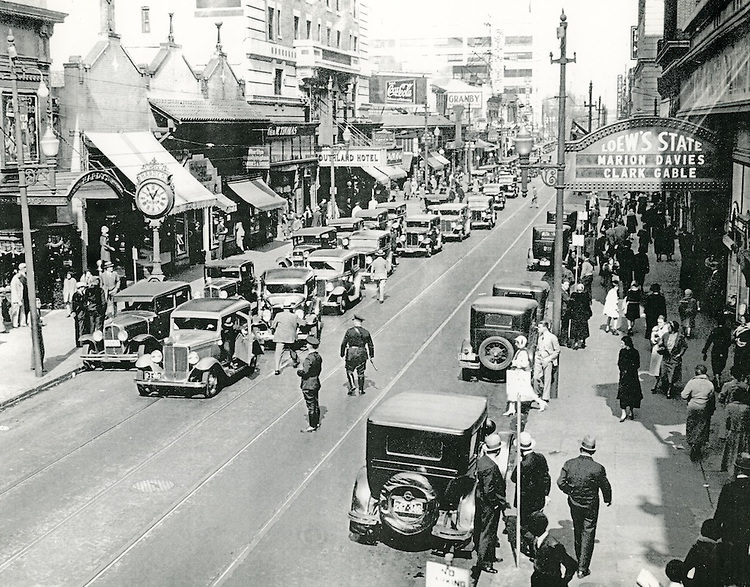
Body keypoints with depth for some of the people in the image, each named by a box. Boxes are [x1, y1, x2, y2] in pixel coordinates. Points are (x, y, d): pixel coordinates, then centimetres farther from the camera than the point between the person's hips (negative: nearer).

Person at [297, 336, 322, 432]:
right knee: (315, 404, 18)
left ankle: (312, 426, 9)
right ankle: (317, 423, 29)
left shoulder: (309, 358, -24)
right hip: (316, 383, 9)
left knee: (311, 406, 1)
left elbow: (305, 373, -24)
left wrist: (298, 371, -6)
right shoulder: (319, 357, 2)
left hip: (308, 385, -9)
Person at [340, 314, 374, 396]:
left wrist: (342, 355, 7)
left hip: (351, 355, -2)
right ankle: (361, 390, 16)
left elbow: (343, 344, -3)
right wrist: (371, 356, 18)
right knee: (361, 373, 12)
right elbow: (371, 345, 8)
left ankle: (352, 386, 0)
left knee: (349, 371, 14)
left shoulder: (349, 331, -5)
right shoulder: (366, 332, 3)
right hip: (362, 355, 2)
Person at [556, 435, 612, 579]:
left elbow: (561, 483, -9)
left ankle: (580, 559, 41)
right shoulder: (598, 469, -23)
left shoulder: (569, 464, -15)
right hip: (590, 506, -3)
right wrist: (608, 499, 11)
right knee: (588, 534, 8)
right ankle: (583, 568, 12)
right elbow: (605, 487, -9)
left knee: (577, 531, 23)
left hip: (574, 504, 3)